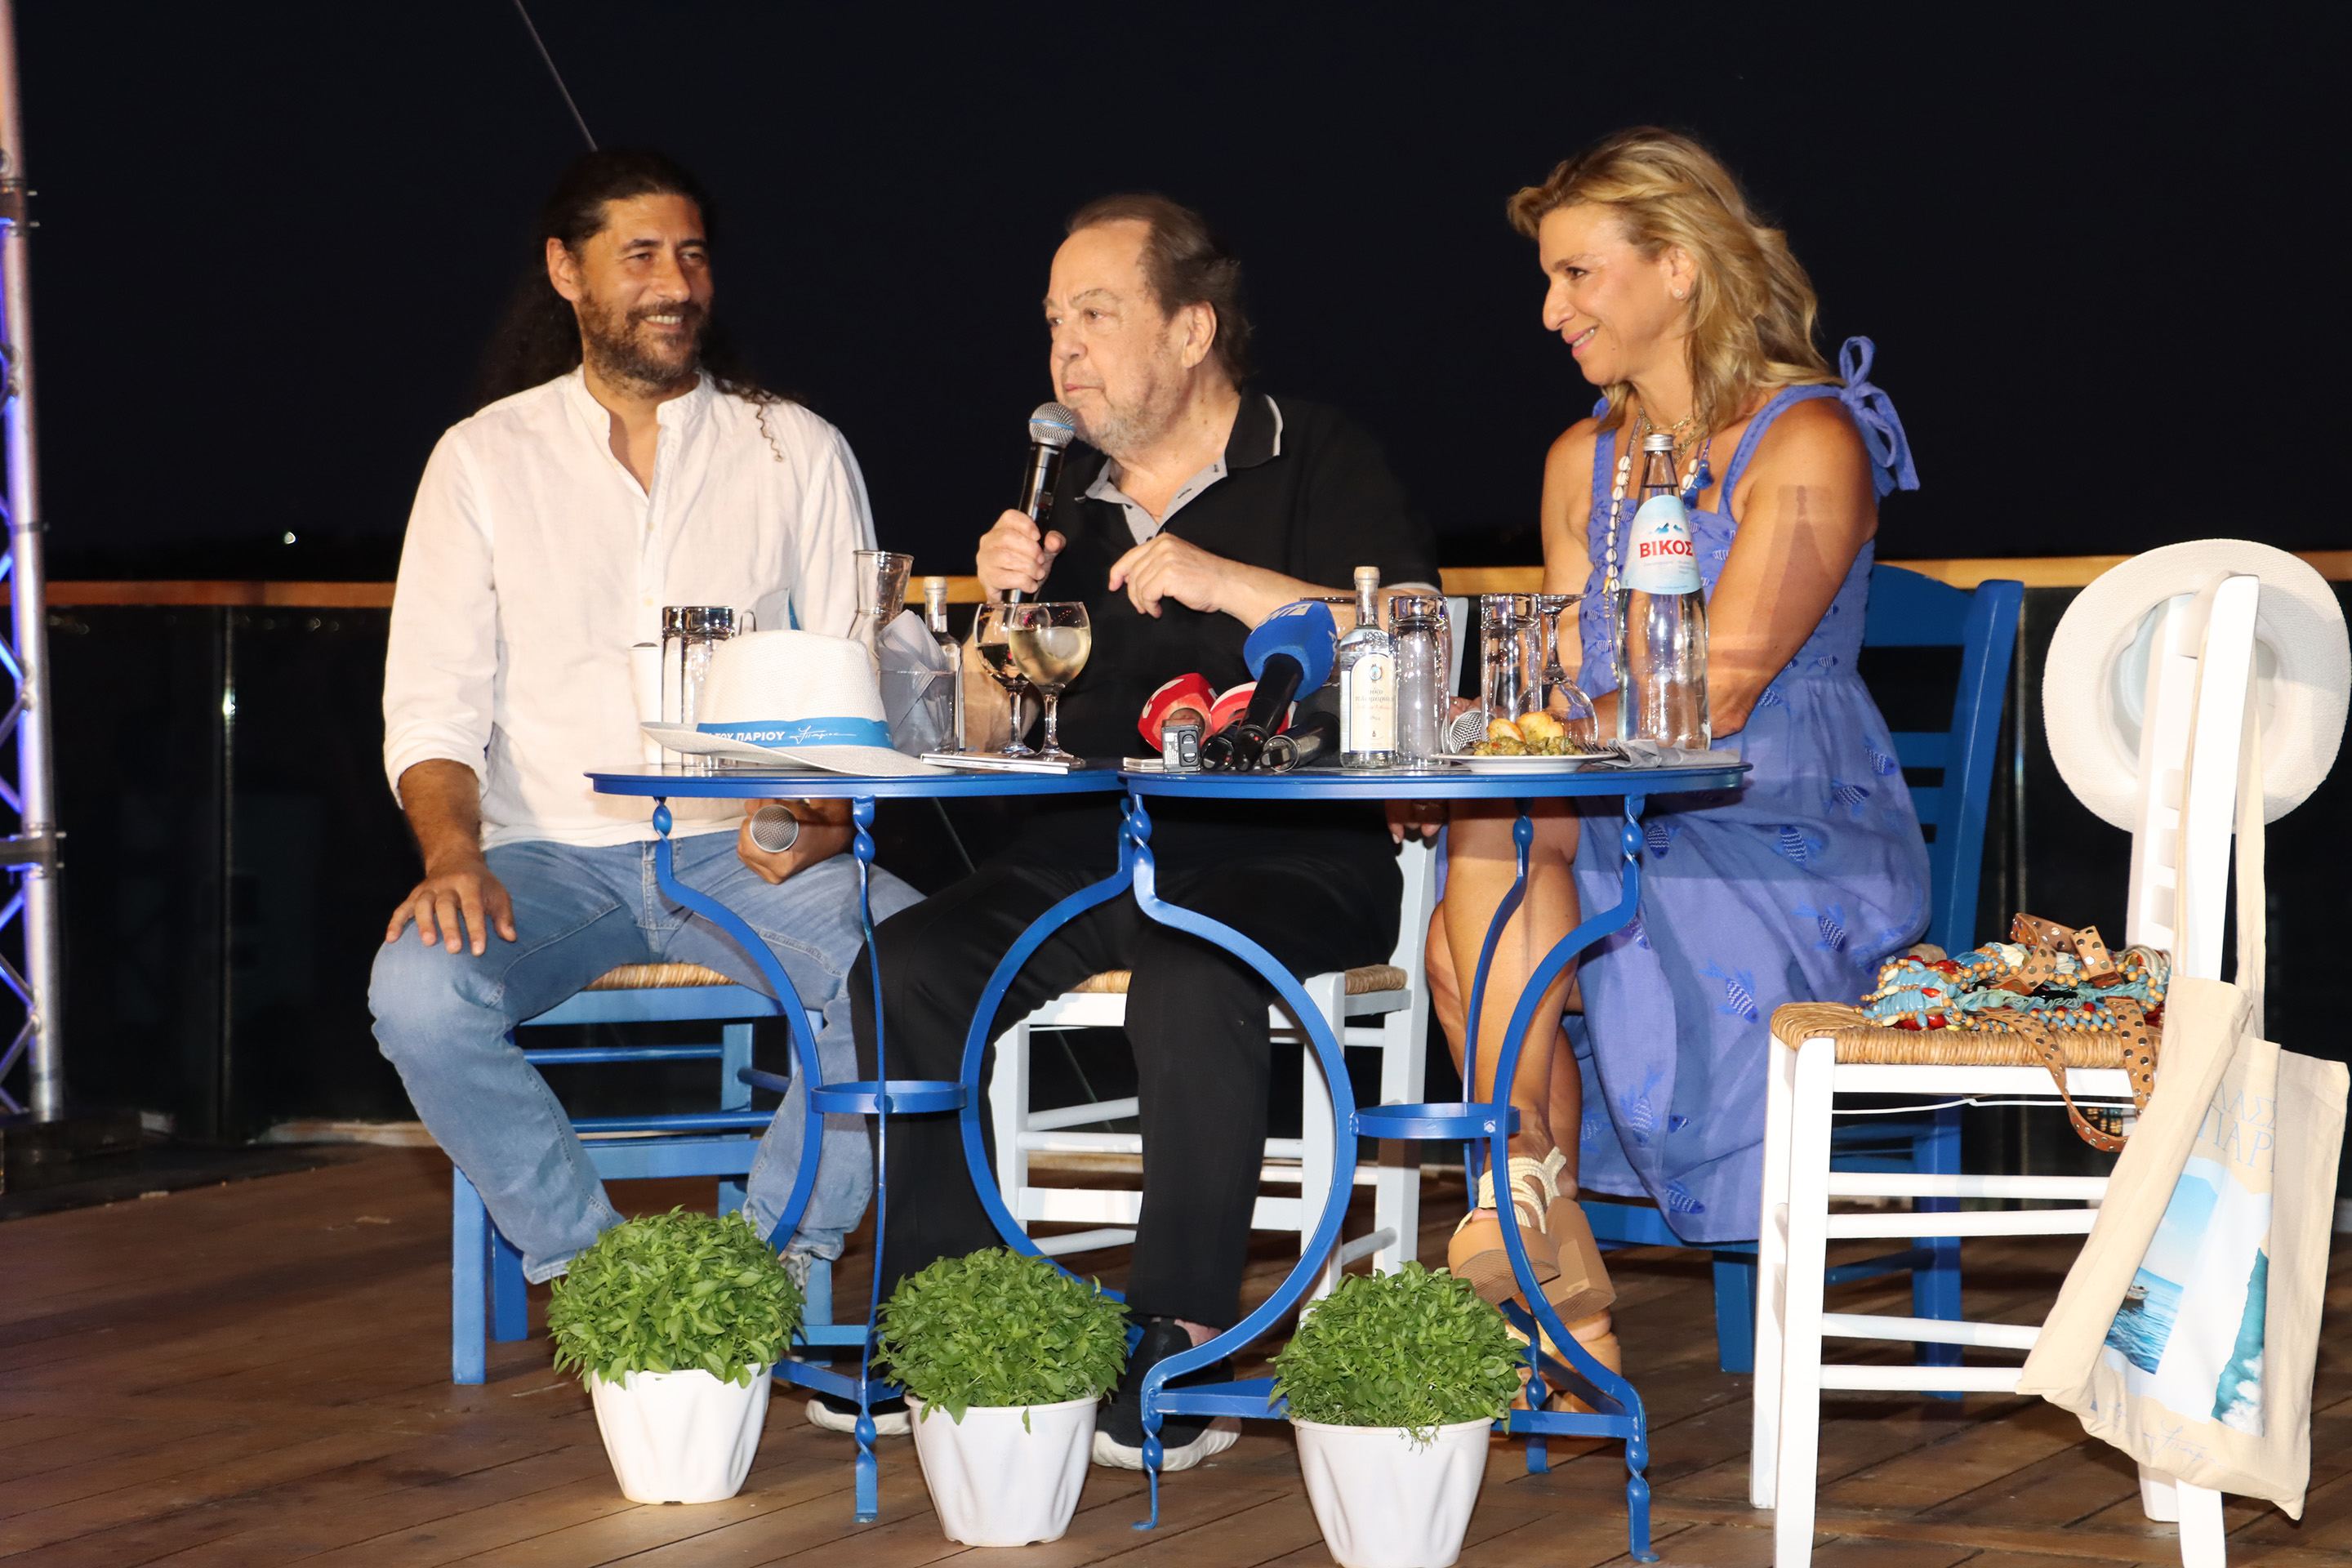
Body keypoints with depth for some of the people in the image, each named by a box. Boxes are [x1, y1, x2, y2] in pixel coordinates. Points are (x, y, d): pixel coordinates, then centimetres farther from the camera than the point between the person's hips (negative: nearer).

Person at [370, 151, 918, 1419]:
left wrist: (827, 816, -16)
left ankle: (766, 1268, -16)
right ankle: (589, 1273, -13)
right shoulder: (485, 460, 7)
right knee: (419, 990, -32)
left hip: (750, 846, 0)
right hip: (554, 852, 0)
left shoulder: (796, 451, 9)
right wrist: (455, 851, -18)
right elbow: (433, 706, 2)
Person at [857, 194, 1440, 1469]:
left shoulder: (1317, 464, 3)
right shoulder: (1069, 496, 19)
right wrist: (1004, 610, 2)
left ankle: (1186, 1347, -31)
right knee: (904, 969, -19)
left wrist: (1237, 585, -17)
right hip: (1092, 850, 6)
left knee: (1189, 972, -37)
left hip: (1289, 851, -5)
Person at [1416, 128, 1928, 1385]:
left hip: (1797, 848, -6)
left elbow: (1713, 697, -16)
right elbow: (1572, 702, 14)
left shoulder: (1807, 444, -7)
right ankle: (1567, 1312, -22)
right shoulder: (1583, 459, 17)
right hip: (1631, 832, 6)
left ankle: (1526, 1191, -14)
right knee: (1467, 930, -26)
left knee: (1497, 833, -29)